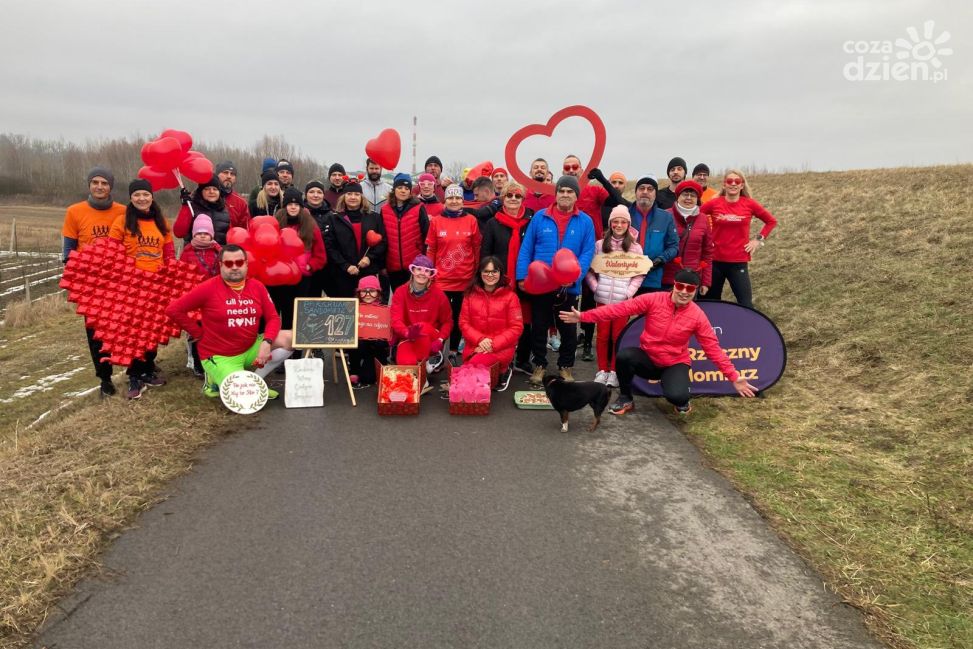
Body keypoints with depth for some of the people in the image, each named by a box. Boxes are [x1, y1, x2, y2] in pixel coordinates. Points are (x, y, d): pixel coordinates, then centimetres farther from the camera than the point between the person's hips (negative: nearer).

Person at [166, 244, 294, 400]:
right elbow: (173, 310, -9)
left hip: (251, 349, 5)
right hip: (219, 356, -5)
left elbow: (273, 318, 1)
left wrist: (266, 342, -17)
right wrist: (199, 334, -8)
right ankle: (216, 379, 11)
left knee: (290, 339, -12)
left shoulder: (257, 287, 0)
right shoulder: (209, 288, -12)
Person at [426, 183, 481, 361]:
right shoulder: (435, 221, 1)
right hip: (442, 279, -1)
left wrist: (477, 273, 6)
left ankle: (453, 353, 22)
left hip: (465, 279, 1)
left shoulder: (471, 220, 0)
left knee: (459, 317, 10)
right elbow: (430, 250, 5)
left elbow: (477, 248, 6)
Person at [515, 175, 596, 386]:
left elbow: (587, 253, -4)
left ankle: (566, 366, 27)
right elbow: (526, 248, 1)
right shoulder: (539, 217, 1)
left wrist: (574, 276, -18)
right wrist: (522, 276, -7)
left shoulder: (585, 222, 1)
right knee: (539, 327, 10)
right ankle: (539, 365, 24)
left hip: (569, 287, 0)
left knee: (568, 329, 11)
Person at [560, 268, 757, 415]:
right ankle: (626, 399, -4)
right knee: (624, 356, -32)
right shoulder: (654, 300, -13)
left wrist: (733, 377, -10)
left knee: (676, 396, -32)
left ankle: (682, 401, 11)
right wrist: (584, 316, -22)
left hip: (675, 364, -1)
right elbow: (620, 309, -17)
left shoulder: (697, 316, -11)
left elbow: (713, 348, -6)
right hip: (647, 359, 1)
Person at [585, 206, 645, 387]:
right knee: (603, 335, 6)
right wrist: (595, 287, -5)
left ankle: (614, 371, 15)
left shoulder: (635, 248, 3)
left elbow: (639, 275, 3)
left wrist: (628, 293, -7)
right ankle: (602, 370, 18)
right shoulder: (600, 245, 5)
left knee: (618, 337, 3)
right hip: (602, 299, 1)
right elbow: (589, 270, 6)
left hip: (623, 301, -1)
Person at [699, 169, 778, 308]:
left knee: (746, 304, -5)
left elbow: (771, 221, 11)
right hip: (715, 260, 1)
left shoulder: (749, 204, -1)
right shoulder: (714, 203, -2)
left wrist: (759, 239, 2)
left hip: (739, 262, -1)